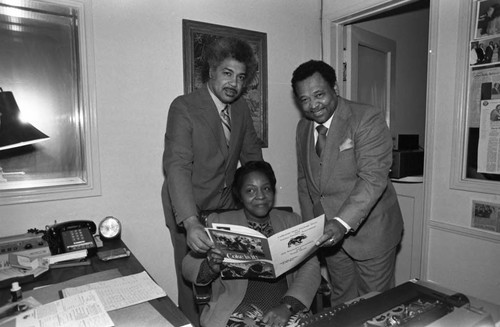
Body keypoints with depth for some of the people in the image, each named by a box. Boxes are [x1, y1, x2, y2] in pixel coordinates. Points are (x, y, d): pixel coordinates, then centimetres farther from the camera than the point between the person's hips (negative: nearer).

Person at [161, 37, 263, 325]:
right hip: (189, 212, -4)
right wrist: (191, 222, -38)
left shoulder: (241, 108, 4)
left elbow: (252, 155, 13)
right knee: (193, 285, 1)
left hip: (227, 208, 5)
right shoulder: (184, 108, -16)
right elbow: (177, 166, -26)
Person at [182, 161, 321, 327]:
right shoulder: (219, 222, 7)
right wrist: (211, 267, -16)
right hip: (238, 310, -1)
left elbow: (310, 267, 3)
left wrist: (287, 306, -13)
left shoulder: (292, 221, 11)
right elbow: (188, 267, 7)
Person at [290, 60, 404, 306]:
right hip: (328, 232, 5)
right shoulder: (302, 127, 4)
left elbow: (374, 178, -25)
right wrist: (310, 227, 3)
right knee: (341, 299, 20)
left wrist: (343, 223, -34)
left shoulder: (368, 119, -16)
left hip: (369, 229, -5)